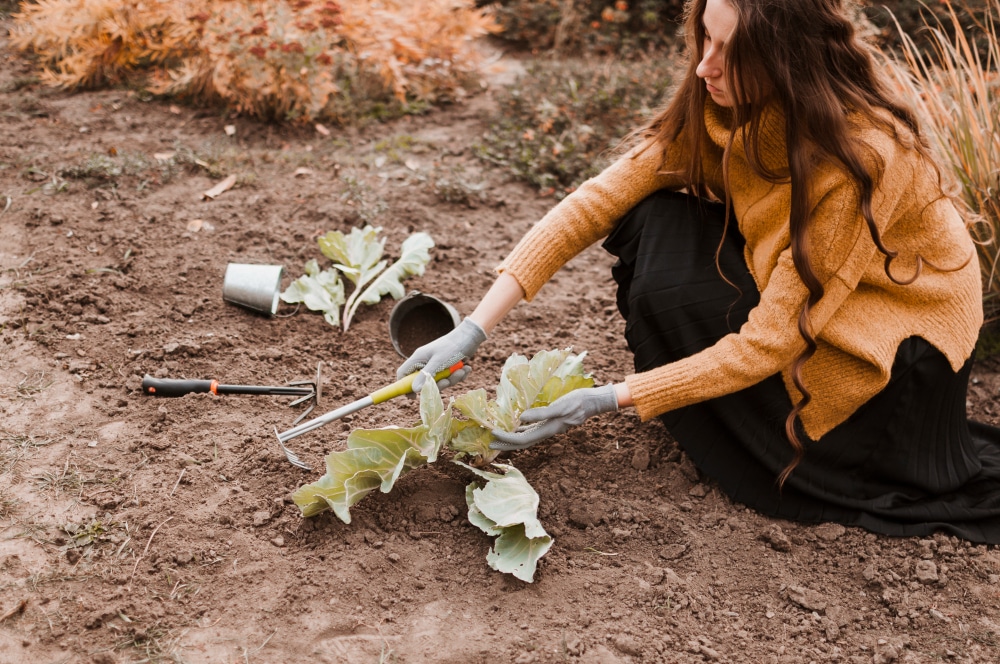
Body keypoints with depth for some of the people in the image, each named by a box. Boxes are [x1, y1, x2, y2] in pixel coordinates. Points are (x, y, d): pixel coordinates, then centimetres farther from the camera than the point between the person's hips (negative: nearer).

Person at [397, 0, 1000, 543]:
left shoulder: (861, 157, -35)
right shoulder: (712, 107, -16)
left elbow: (770, 343, -32)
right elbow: (596, 201, -18)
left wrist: (611, 399, -33)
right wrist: (477, 327, -25)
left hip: (899, 336, -6)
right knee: (655, 224, -17)